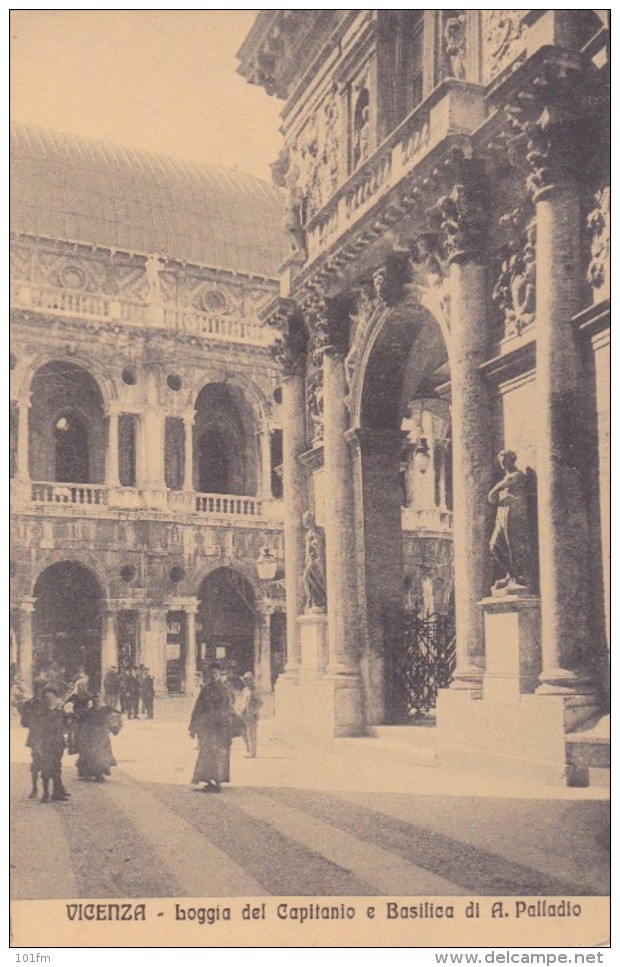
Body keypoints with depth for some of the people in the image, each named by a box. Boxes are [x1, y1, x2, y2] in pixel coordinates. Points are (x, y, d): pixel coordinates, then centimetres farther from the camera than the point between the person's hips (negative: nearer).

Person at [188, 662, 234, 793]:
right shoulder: (205, 689, 8)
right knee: (207, 753, -2)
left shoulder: (225, 689, 2)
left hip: (221, 726, -2)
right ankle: (209, 782, 4)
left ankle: (217, 782, 3)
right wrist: (193, 727, 7)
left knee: (219, 753, -3)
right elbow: (198, 708, 10)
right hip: (206, 726, 2)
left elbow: (229, 709, 2)